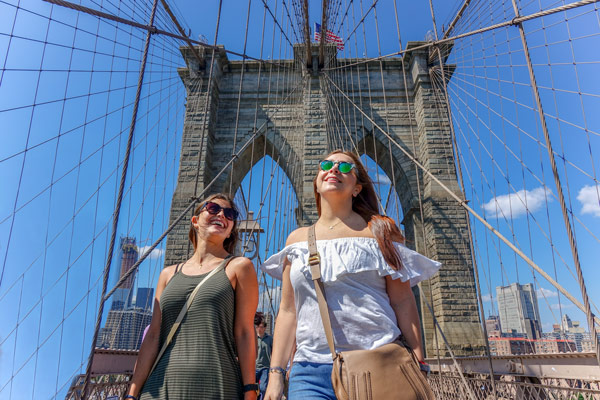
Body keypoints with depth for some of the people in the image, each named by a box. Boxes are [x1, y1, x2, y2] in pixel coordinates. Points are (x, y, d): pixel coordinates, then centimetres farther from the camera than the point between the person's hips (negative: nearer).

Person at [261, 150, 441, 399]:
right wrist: (276, 374, 4)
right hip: (312, 371, 2)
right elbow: (288, 311, 9)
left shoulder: (378, 232, 4)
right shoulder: (297, 239, 10)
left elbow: (403, 303, 0)